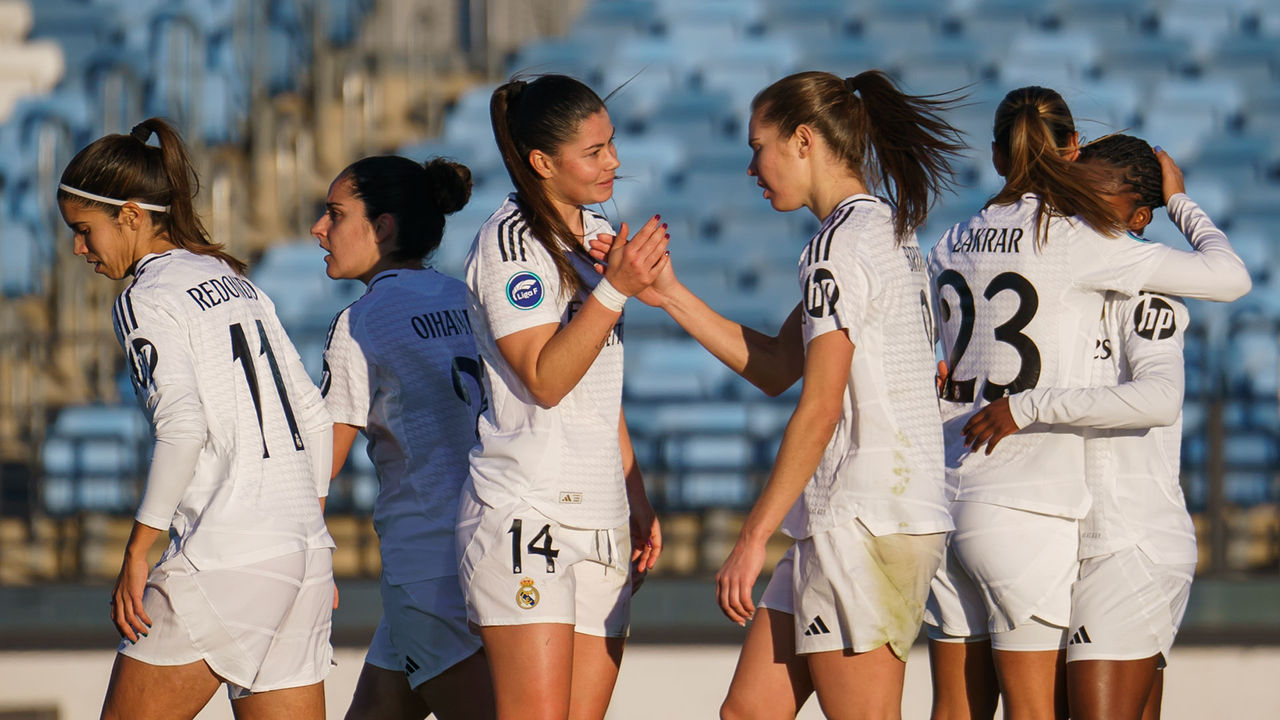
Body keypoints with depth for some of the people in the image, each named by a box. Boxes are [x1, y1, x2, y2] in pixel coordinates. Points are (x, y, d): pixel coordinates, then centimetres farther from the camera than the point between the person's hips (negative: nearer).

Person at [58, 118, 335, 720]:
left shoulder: (147, 299, -5)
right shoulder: (237, 284, 19)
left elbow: (182, 427, -19)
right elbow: (313, 418, 19)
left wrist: (135, 556, -15)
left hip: (223, 558, -8)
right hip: (305, 557, 8)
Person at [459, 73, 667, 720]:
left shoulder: (598, 237, 18)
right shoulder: (508, 241, -8)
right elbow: (545, 380, -17)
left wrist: (637, 497, 23)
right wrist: (615, 289, -23)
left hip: (602, 521, 8)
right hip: (524, 511, -8)